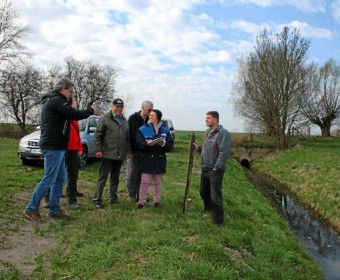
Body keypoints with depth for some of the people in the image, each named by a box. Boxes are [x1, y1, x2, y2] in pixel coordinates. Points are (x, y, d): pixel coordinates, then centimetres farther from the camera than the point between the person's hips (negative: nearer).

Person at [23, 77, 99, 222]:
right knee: (49, 179, -6)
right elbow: (76, 114, -19)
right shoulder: (57, 100, -14)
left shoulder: (51, 101, 20)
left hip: (56, 147, 11)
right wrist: (91, 110, -3)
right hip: (54, 147, -11)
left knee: (60, 179, 13)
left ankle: (54, 209, 19)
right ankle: (31, 209, 3)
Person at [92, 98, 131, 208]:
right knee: (103, 177, -4)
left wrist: (129, 150, 14)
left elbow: (128, 138, 20)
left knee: (115, 178, 14)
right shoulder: (105, 119, -5)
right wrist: (98, 150, -13)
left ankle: (113, 198, 24)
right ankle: (97, 199, 2)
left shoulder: (124, 121, 13)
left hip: (120, 155, 6)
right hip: (107, 154, -6)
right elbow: (98, 135, -7)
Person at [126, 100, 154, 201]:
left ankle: (140, 195, 16)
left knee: (141, 174, 8)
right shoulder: (133, 118, -4)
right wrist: (129, 150, -11)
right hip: (134, 150, -3)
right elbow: (129, 134, -6)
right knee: (132, 174, 3)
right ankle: (132, 194, 13)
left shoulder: (149, 120, 5)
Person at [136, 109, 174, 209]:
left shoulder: (165, 130, 6)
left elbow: (170, 145, 2)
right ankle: (141, 201, 9)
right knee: (144, 181, -2)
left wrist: (164, 143, -18)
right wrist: (147, 143, -27)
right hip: (147, 159, -2)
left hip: (159, 160, 2)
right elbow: (139, 144, -8)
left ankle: (157, 200, 24)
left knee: (158, 182, 11)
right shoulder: (143, 129, 0)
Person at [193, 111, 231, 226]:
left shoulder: (223, 133, -17)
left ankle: (218, 220, 13)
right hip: (205, 169, 9)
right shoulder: (207, 132, 11)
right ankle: (208, 210, 45)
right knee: (203, 192, 22)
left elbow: (224, 152, -23)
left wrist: (216, 168, -22)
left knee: (215, 196, -1)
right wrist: (198, 148, 3)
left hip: (215, 170, -9)